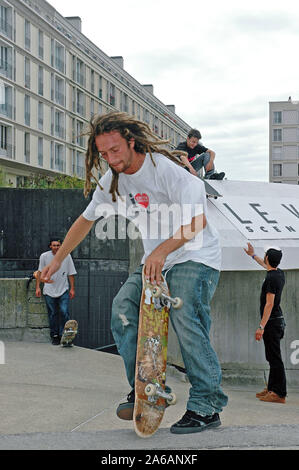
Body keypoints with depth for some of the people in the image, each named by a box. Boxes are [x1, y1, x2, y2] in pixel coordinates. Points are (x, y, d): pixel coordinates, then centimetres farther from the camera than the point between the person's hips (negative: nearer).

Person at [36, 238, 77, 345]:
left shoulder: (66, 256, -2)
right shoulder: (44, 256, -2)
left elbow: (71, 273, 3)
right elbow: (40, 272, 7)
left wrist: (72, 289, 1)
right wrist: (38, 287, 2)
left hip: (63, 290, -1)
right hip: (49, 291, 1)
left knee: (64, 313, -12)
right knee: (52, 314, 6)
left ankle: (63, 335, -5)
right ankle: (54, 336, 16)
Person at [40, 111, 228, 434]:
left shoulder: (165, 168, -19)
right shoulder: (112, 180, 3)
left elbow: (197, 220, -25)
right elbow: (86, 220, 17)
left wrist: (161, 250, -36)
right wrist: (57, 260, 20)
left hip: (194, 255, -6)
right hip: (155, 259, 7)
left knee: (185, 320, -22)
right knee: (123, 307, -14)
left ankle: (207, 406, -13)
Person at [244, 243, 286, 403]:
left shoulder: (271, 278, -19)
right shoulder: (279, 273, 10)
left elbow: (269, 304, -23)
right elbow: (268, 267, 34)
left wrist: (261, 327, -25)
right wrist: (253, 255, 47)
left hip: (272, 322, -10)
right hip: (277, 320, 10)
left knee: (275, 358, -9)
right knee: (272, 357, 16)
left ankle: (279, 393, -9)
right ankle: (272, 388, 23)